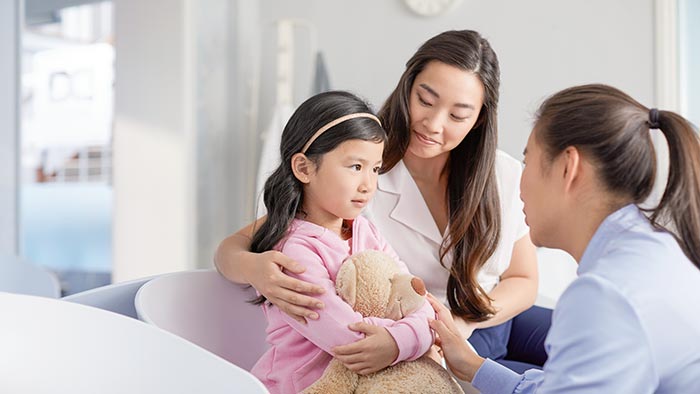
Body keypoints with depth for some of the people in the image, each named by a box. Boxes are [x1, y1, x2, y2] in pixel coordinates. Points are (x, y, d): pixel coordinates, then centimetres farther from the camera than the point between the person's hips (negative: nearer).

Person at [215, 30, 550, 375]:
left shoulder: (507, 177, -8)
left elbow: (523, 280, 2)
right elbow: (234, 246, -15)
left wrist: (463, 322, -19)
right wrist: (252, 267, -41)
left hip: (501, 321, 5)